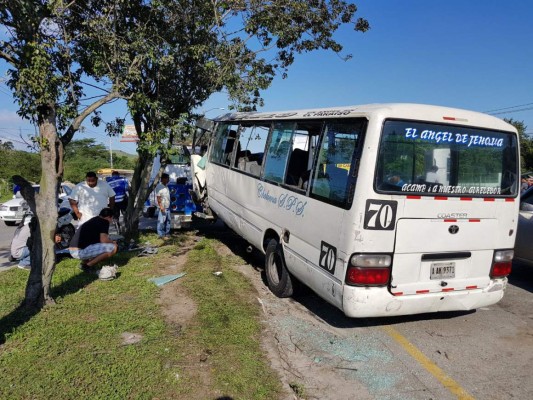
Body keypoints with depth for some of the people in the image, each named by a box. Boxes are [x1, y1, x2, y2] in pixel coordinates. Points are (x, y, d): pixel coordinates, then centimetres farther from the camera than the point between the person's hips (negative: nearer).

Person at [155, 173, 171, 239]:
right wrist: (161, 206, -22)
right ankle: (161, 234, -1)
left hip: (167, 207, 9)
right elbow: (158, 197, -18)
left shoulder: (166, 186, 15)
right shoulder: (159, 186, -13)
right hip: (163, 207, -9)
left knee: (168, 220, 12)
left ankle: (167, 233, 20)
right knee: (162, 221, -6)